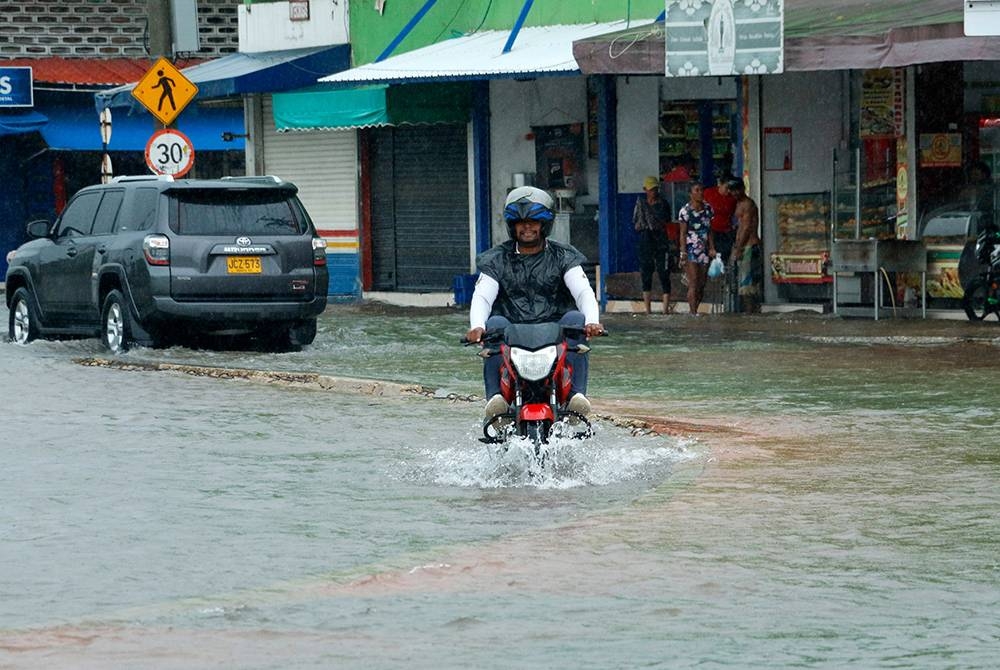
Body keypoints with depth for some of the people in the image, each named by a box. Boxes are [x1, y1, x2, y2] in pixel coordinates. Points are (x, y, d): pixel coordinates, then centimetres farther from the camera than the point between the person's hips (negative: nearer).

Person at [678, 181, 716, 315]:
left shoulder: (708, 209, 8)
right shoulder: (685, 211, -7)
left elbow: (710, 230, 13)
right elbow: (683, 233, -7)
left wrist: (712, 248, 7)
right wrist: (683, 252, -12)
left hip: (704, 251, 6)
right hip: (691, 250, -6)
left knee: (702, 284, 4)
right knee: (693, 284, -12)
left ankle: (694, 310, 12)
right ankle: (693, 312, -13)